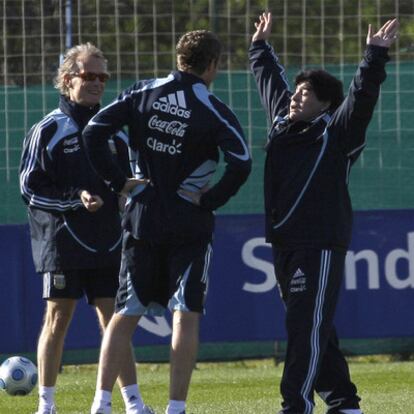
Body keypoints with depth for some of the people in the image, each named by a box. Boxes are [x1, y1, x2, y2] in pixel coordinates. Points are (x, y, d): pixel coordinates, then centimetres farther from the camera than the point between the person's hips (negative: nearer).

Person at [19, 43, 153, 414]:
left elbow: (129, 179, 24)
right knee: (57, 318, -2)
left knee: (114, 320, 2)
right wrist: (75, 199, -17)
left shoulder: (114, 128, 13)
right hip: (63, 240, -4)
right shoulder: (48, 130, -2)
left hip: (108, 242, 4)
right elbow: (31, 188, -5)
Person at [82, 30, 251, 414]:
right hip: (190, 224, -3)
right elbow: (241, 164, -19)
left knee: (125, 314, 9)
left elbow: (93, 132, -5)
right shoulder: (213, 111, -8)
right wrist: (210, 200, -7)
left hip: (143, 218, 3)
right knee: (186, 317, 0)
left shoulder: (142, 93, 1)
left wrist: (118, 182, 1)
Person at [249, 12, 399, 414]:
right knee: (309, 327, 10)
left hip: (321, 245, -8)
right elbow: (270, 82, 32)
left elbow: (362, 95, -15)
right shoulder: (283, 124, 17)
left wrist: (375, 56, -25)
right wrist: (260, 48, 42)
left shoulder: (335, 133, -3)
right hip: (285, 243, 8)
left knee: (308, 326, -11)